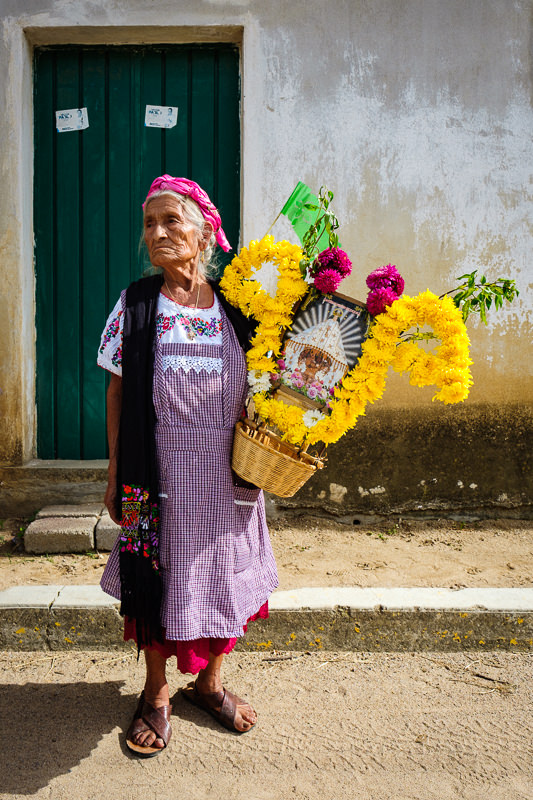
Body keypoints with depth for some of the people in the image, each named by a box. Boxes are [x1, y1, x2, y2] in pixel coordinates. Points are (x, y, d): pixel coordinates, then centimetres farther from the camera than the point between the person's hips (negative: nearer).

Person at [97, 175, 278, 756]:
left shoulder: (234, 308, 1)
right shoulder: (135, 304, -2)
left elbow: (255, 388, 9)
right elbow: (118, 390, 0)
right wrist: (115, 473, -1)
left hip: (224, 475, 2)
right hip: (160, 473, -1)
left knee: (221, 576, 13)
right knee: (156, 579, 9)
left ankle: (209, 682, 37)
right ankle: (156, 694, 32)